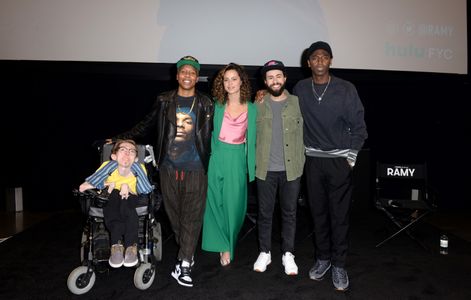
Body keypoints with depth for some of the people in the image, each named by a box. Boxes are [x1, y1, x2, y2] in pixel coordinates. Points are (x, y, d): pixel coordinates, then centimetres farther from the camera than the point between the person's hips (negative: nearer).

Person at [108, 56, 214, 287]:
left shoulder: (205, 104, 3)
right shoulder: (164, 101, 6)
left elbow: (214, 131, 10)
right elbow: (146, 126, 10)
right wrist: (121, 138, 7)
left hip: (195, 168, -1)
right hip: (169, 167, 2)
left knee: (192, 215, -3)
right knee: (174, 213, 8)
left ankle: (184, 264, 4)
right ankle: (188, 254, 26)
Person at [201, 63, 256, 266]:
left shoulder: (252, 108, 3)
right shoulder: (217, 105, 3)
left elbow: (252, 138, 7)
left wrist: (251, 165, 3)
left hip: (237, 159, 0)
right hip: (217, 157, 1)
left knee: (233, 204, 4)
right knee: (216, 202, 4)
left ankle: (227, 244, 25)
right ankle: (224, 246, 21)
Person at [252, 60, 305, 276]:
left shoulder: (297, 103, 1)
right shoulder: (257, 105, 3)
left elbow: (304, 134, 3)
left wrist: (301, 163, -4)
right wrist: (252, 163, 1)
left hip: (291, 169, 0)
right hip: (265, 169, 0)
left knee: (289, 212, 10)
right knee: (264, 213, 10)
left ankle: (288, 254, 25)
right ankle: (265, 252, 26)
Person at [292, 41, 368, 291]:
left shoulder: (346, 89, -5)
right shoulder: (300, 89, 2)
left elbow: (358, 126, -2)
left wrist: (351, 157, -3)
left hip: (339, 160, -2)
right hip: (313, 160, 2)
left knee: (339, 215, 3)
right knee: (318, 212, 10)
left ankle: (339, 265, 17)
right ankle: (322, 258, 26)